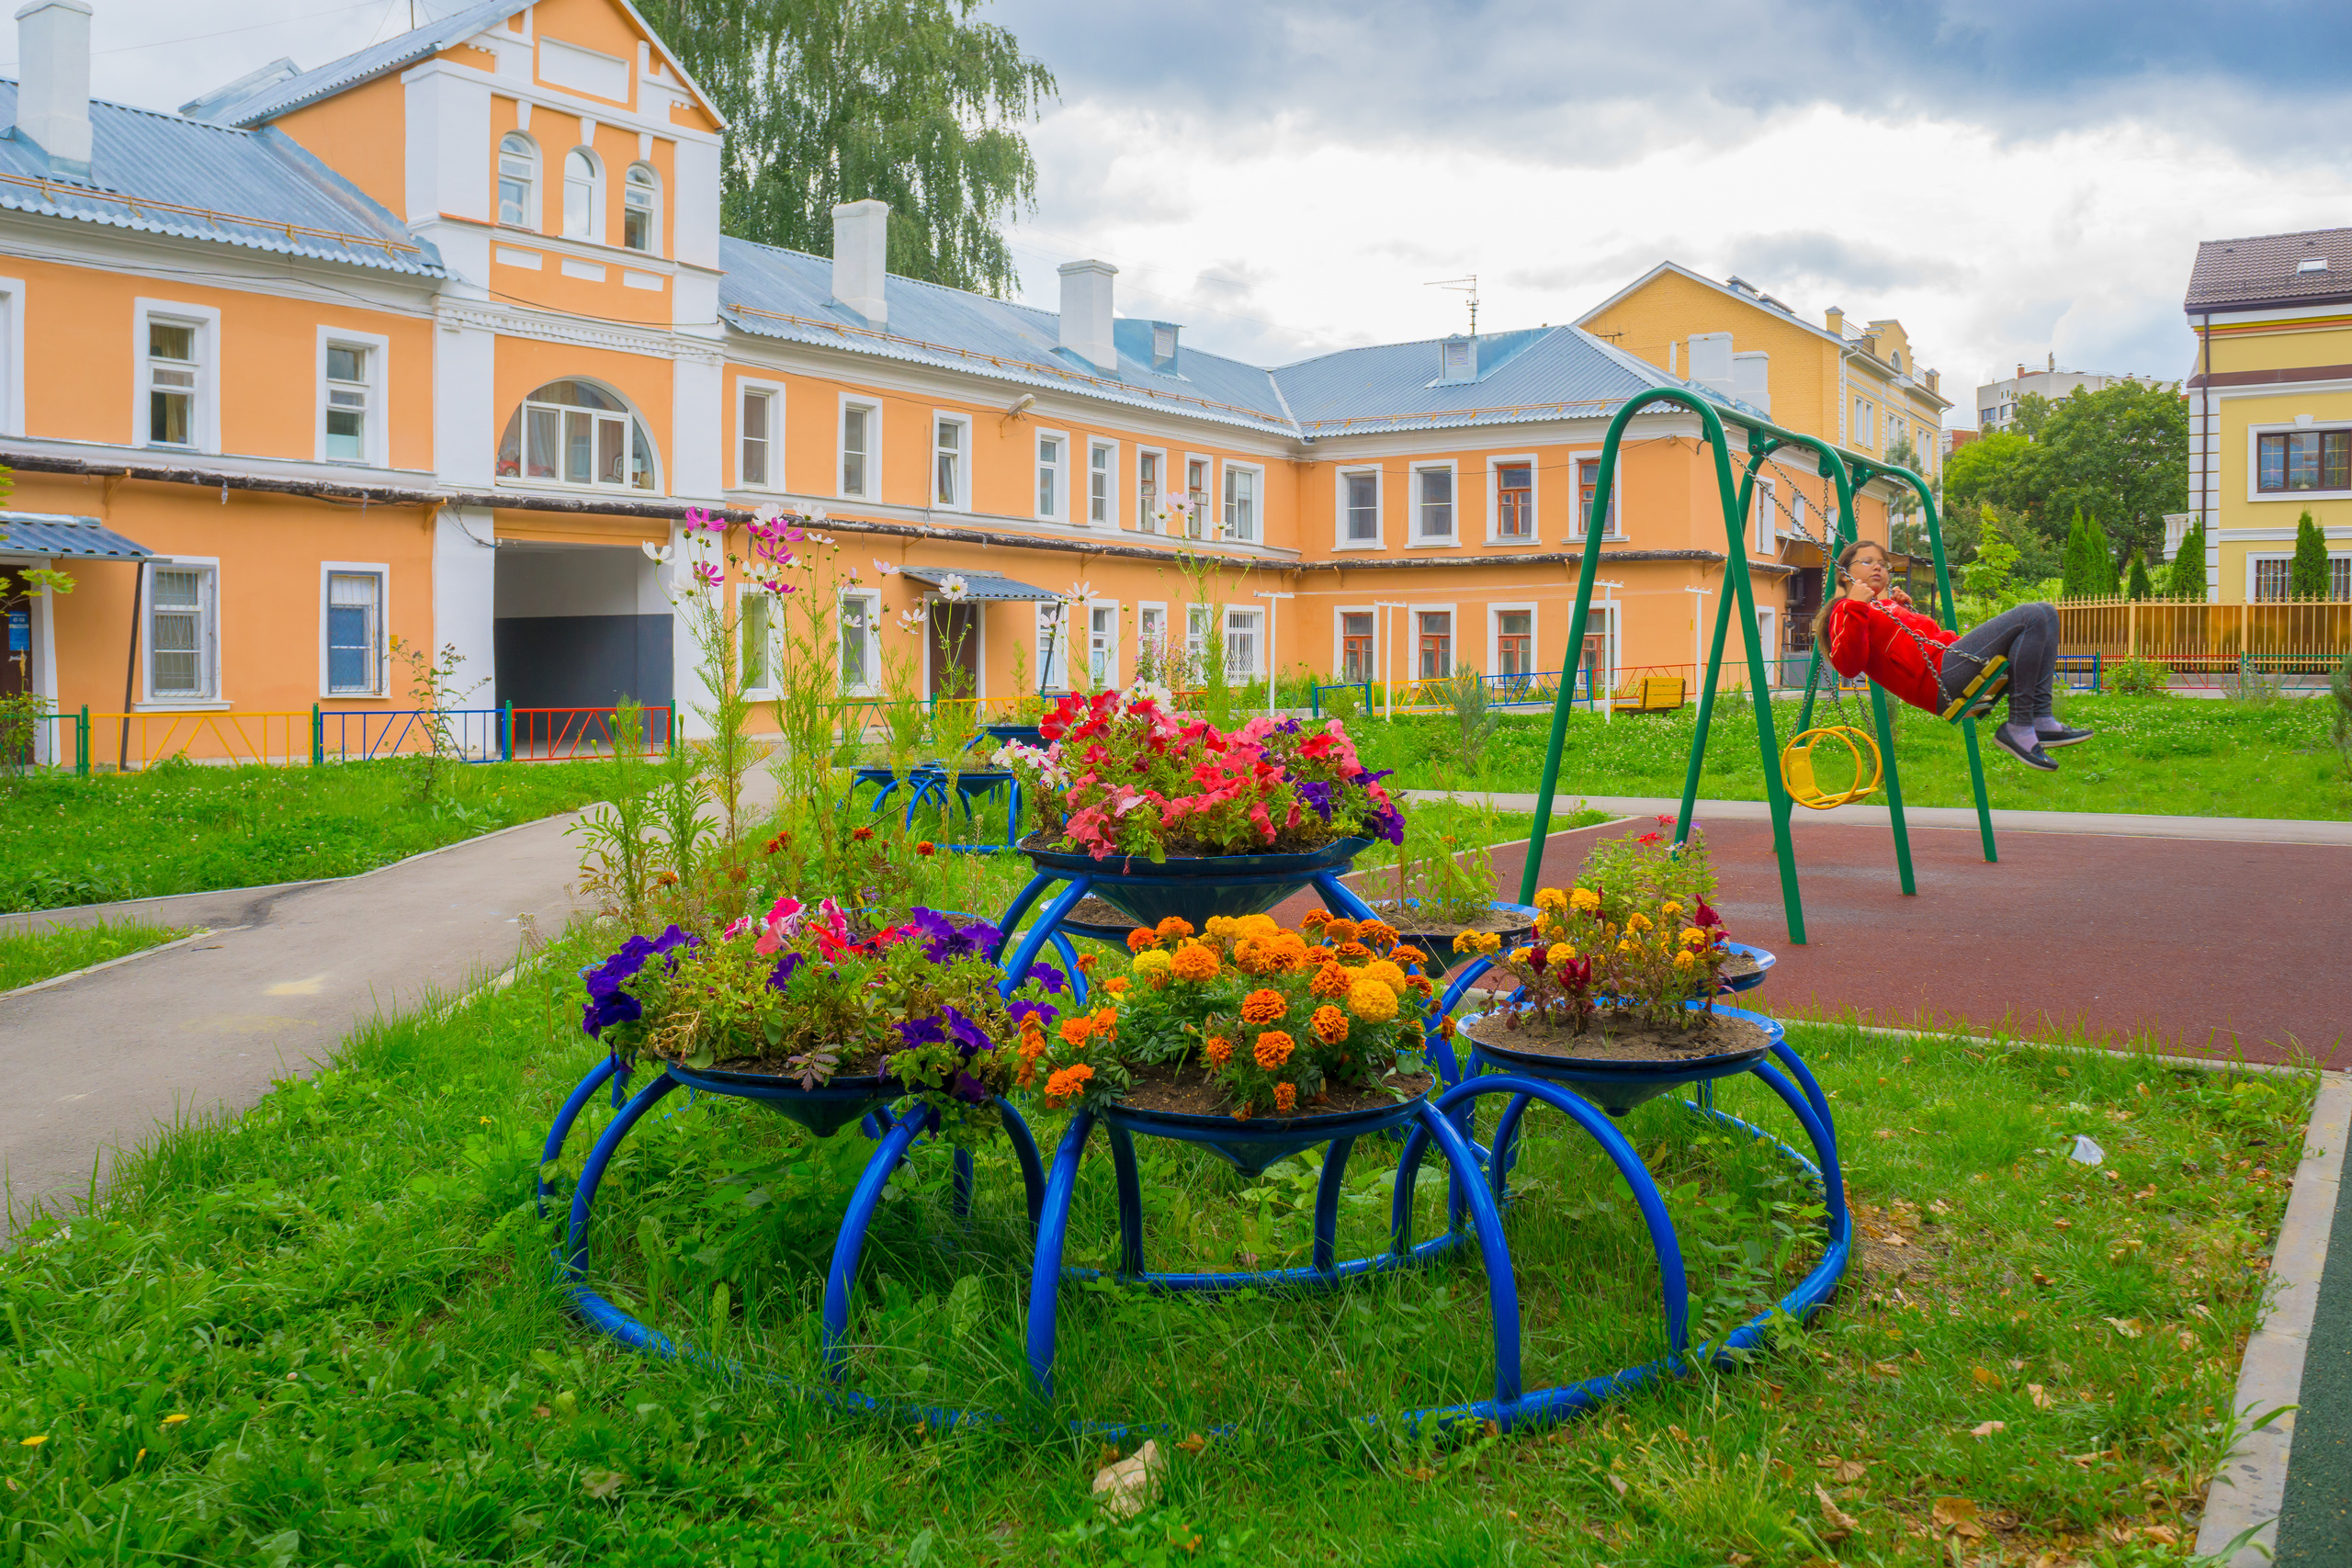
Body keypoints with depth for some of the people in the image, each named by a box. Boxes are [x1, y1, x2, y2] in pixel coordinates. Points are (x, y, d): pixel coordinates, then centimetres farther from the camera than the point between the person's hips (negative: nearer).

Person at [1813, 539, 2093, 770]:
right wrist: (1855, 609, -22)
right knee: (2031, 618, -18)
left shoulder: (1888, 606, 32)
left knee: (2045, 614, 6)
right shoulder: (1845, 611, 4)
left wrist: (1907, 610, 31)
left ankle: (2041, 721, -4)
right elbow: (1848, 665, -16)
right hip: (1938, 679, -10)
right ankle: (2018, 728, -16)